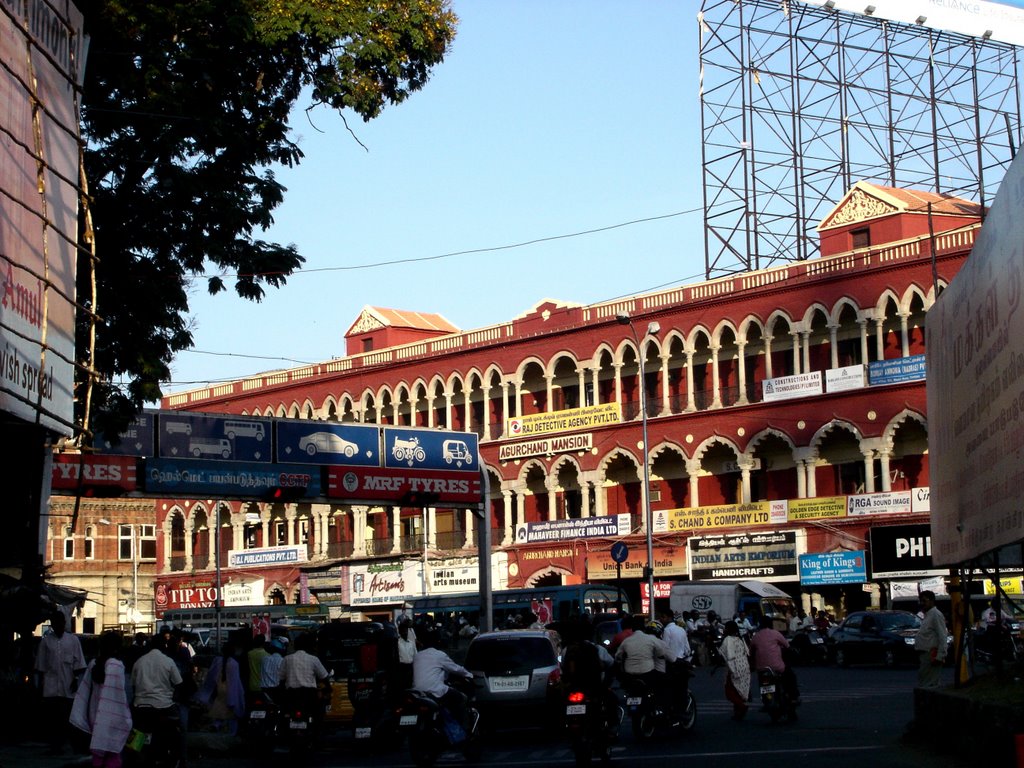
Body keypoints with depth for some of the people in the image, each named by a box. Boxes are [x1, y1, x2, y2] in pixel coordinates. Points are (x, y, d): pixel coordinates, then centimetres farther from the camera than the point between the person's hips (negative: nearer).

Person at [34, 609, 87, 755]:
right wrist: (40, 682, 3)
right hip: (51, 686, 0)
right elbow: (41, 665, 7)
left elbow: (78, 662, 3)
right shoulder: (46, 641, 5)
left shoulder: (73, 639, 4)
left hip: (68, 685, 0)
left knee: (67, 716, 3)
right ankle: (55, 745, 2)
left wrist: (76, 679, -4)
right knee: (53, 717, -2)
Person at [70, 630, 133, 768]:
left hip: (95, 715, 7)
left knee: (99, 756, 16)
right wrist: (126, 720, -13)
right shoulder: (115, 665, -17)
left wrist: (81, 718, 13)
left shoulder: (94, 663, 5)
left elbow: (85, 690, 8)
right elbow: (117, 696, -19)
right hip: (111, 719, -7)